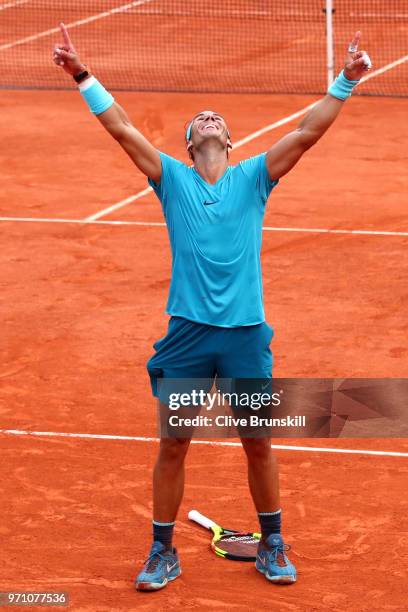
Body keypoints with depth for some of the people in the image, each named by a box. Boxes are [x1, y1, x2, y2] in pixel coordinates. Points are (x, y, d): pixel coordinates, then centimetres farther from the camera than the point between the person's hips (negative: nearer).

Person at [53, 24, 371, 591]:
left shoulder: (254, 177, 5)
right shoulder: (172, 178, 4)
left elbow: (307, 132, -3)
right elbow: (123, 128, -3)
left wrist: (345, 82, -11)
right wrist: (83, 76, -11)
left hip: (246, 334, 0)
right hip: (187, 331, 0)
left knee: (259, 442, 8)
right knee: (173, 444, 4)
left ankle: (272, 544, 24)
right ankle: (162, 551, 16)